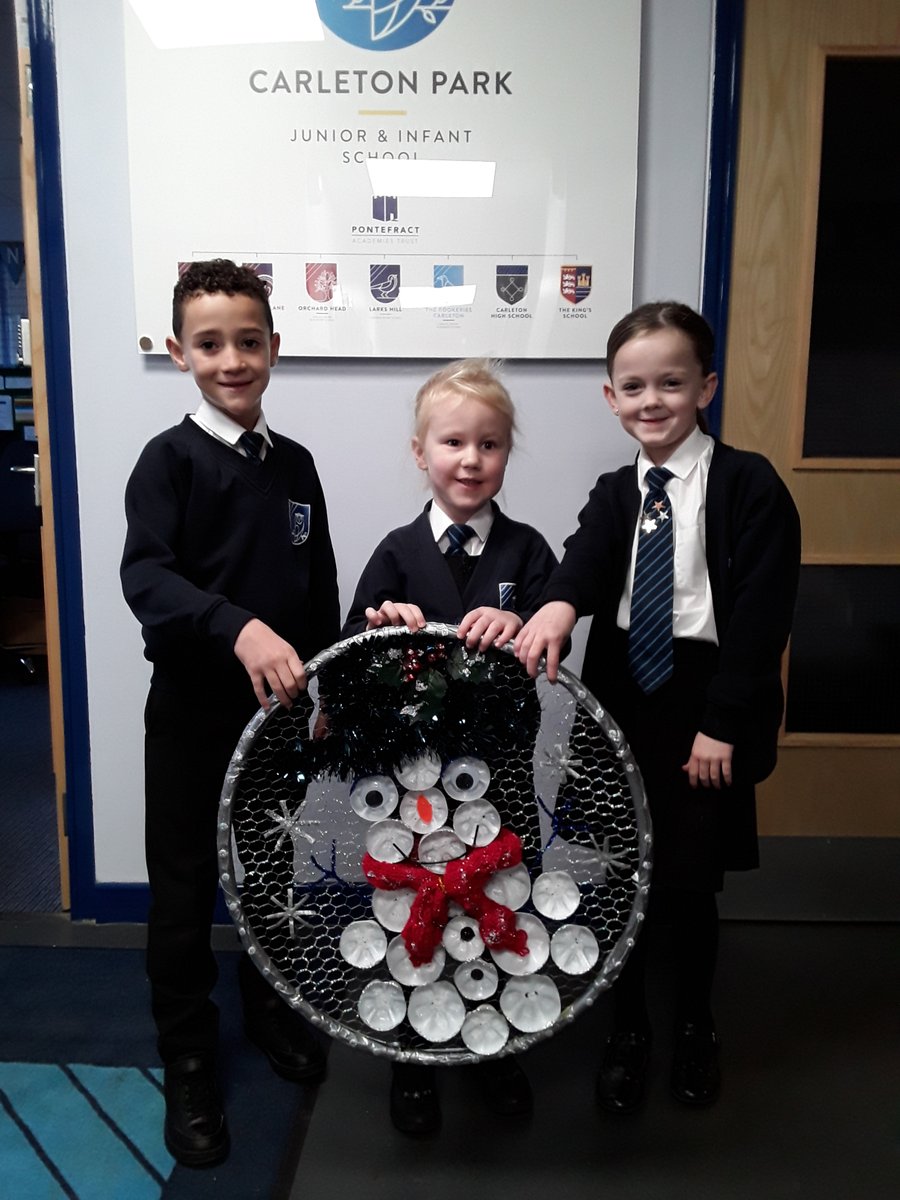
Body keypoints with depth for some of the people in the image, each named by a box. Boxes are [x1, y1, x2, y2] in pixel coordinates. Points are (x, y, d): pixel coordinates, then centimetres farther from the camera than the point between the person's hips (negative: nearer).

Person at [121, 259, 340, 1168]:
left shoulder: (295, 464, 5)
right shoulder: (169, 460, -10)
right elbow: (146, 578, -25)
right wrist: (240, 628, -41)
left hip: (281, 709, 4)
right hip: (193, 713, -4)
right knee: (184, 890, 9)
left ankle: (270, 1011, 42)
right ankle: (187, 1064, 28)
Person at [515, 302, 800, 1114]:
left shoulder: (749, 485, -6)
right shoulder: (615, 494, 6)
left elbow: (762, 613, -12)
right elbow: (586, 556, -15)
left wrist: (722, 725, -15)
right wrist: (558, 606, -38)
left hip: (706, 714, -3)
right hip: (622, 707, 4)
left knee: (688, 887, 6)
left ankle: (695, 1030, 36)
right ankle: (627, 1034, 35)